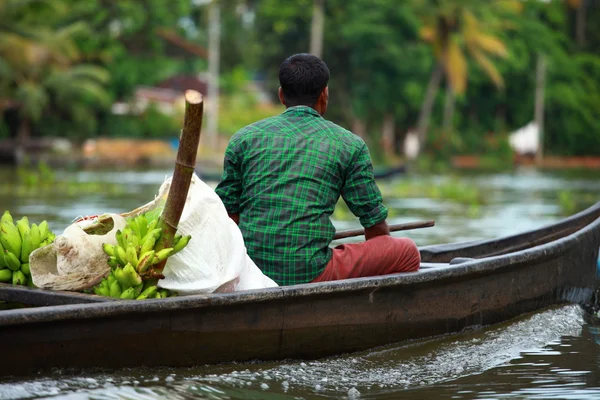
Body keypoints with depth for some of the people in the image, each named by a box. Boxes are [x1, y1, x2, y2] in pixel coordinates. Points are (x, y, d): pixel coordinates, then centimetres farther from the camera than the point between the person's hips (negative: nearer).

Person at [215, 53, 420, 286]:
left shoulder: (244, 138, 10)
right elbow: (375, 225, 9)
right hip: (311, 276, -5)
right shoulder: (349, 145, 4)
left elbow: (227, 214, 13)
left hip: (250, 275, 5)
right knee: (406, 252, 14)